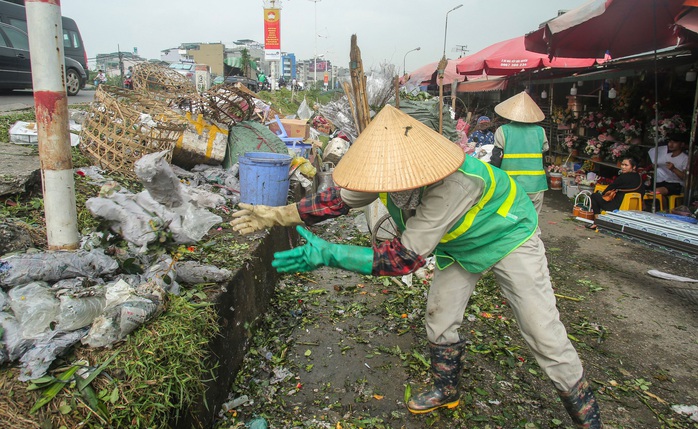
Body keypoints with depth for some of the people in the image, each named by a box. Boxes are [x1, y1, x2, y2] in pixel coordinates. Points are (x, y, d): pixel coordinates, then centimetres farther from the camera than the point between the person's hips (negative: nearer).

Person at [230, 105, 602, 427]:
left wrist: (329, 254, -46)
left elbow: (407, 256, -44)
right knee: (439, 320, 12)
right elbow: (340, 198, -9)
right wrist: (276, 215, -16)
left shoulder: (457, 180, -44)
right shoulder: (391, 170, -23)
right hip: (458, 244, 7)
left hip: (507, 236, -6)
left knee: (544, 335, -5)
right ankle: (446, 391, 38)